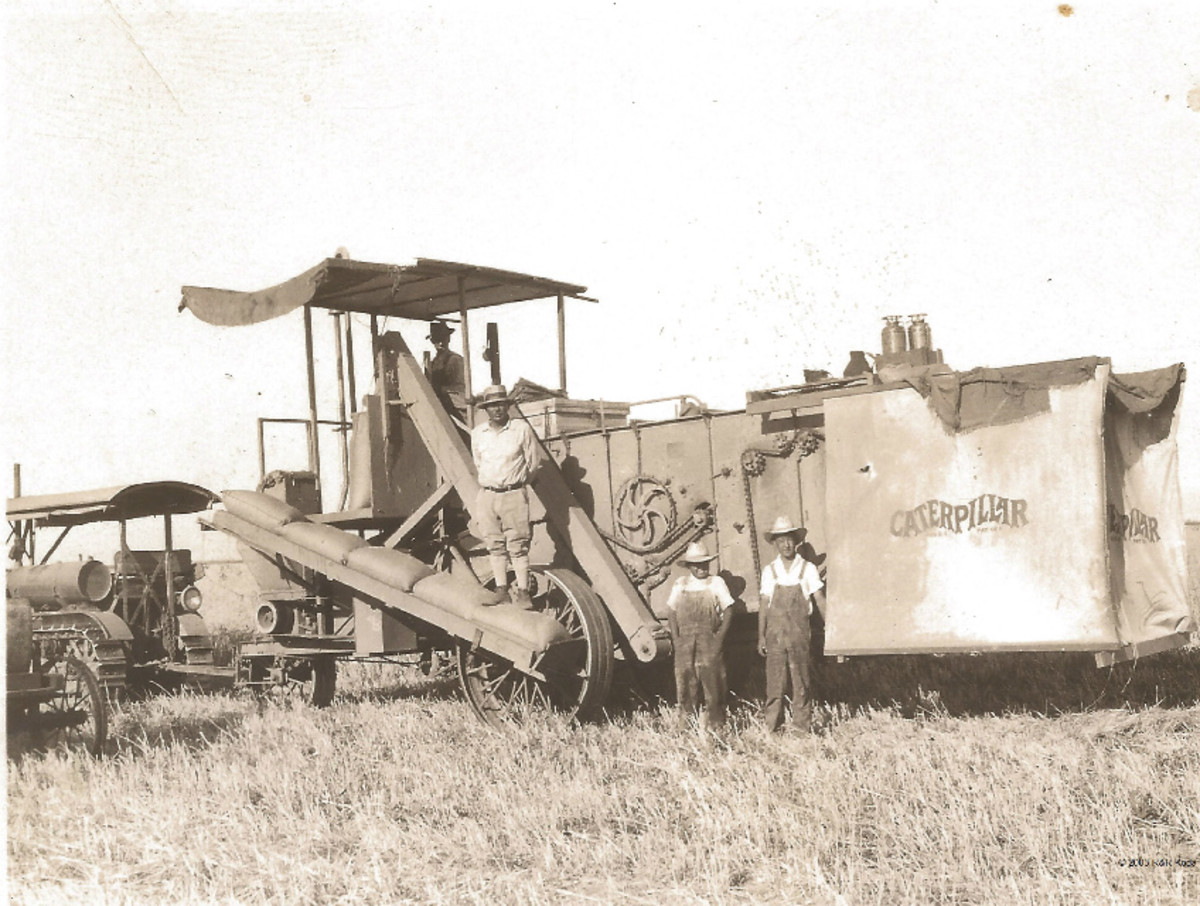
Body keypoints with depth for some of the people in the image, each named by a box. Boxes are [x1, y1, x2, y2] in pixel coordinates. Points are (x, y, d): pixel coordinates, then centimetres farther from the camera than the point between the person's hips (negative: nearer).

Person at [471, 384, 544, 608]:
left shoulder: (521, 428, -4)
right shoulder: (477, 433, 5)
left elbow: (534, 460, 7)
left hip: (514, 495, -3)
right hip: (487, 495, 3)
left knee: (517, 545, -4)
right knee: (495, 545, 7)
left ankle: (522, 592, 0)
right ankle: (501, 590, 16)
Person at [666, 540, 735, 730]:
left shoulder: (716, 583, 4)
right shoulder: (680, 584, 10)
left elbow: (728, 611, 3)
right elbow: (671, 611, 11)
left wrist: (720, 637, -6)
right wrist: (675, 638, 1)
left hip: (710, 641, -2)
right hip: (685, 642, 2)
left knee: (712, 681, -5)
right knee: (686, 681, 2)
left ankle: (715, 724, 1)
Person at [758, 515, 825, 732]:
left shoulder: (808, 569, 3)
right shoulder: (770, 571, 8)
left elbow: (820, 599, 3)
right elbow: (764, 604, 10)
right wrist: (761, 636, 6)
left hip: (799, 632, -1)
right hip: (775, 633, 1)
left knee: (801, 681, 1)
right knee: (775, 681, 1)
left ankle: (803, 726, 7)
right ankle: (773, 727, 7)